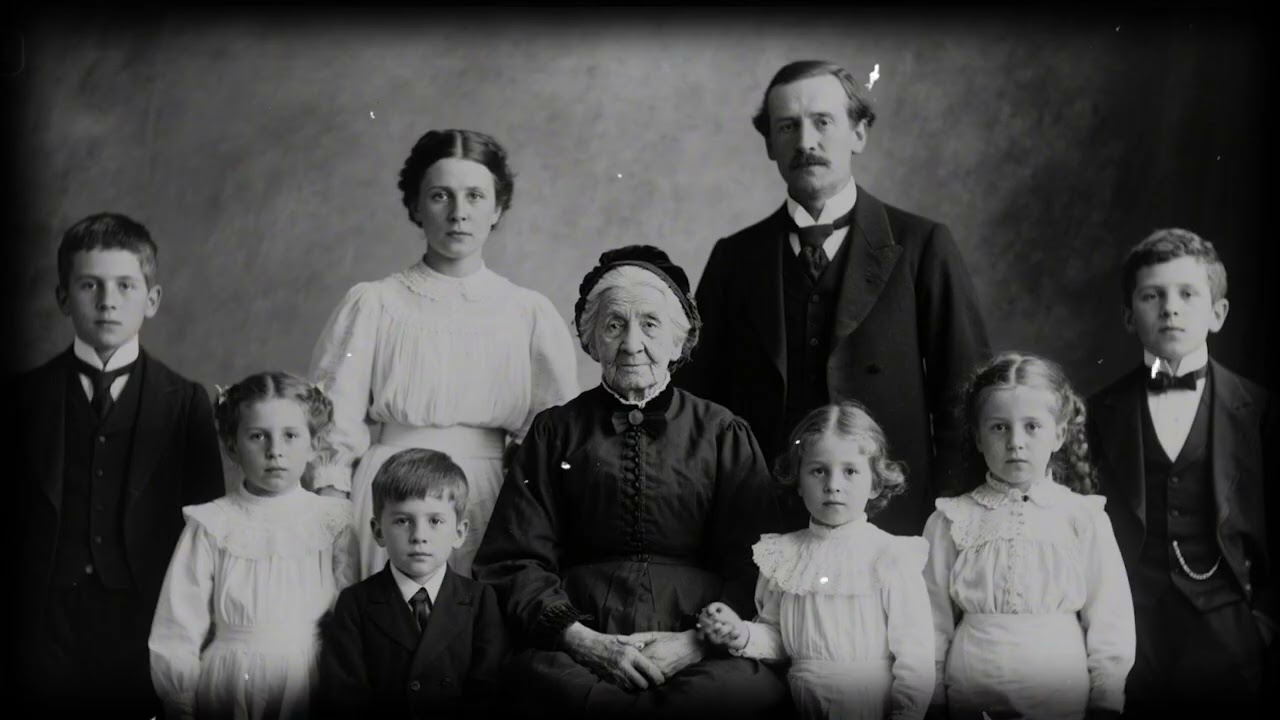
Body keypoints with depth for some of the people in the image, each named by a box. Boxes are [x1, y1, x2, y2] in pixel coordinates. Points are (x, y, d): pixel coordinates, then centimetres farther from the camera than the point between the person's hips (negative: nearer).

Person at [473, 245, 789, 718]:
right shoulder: (554, 432, 14)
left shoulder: (724, 435, 13)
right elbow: (514, 560, 7)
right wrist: (583, 640, -10)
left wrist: (696, 641, -11)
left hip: (696, 656, 1)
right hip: (580, 650, 0)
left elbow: (753, 566, 7)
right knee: (539, 679, -36)